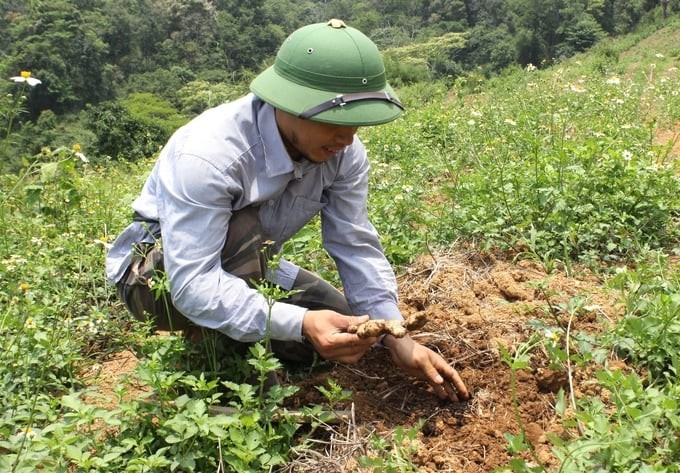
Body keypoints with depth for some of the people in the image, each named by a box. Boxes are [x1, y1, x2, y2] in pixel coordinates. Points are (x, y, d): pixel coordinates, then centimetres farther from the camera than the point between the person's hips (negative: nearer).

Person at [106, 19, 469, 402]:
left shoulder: (344, 152, -18)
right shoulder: (207, 153, -37)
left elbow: (357, 247, -15)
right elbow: (191, 282, -40)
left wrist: (396, 337, -25)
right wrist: (299, 323, -50)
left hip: (243, 268, 6)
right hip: (159, 273, -5)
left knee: (350, 333, -1)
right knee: (242, 232, -37)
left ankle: (226, 344, 15)